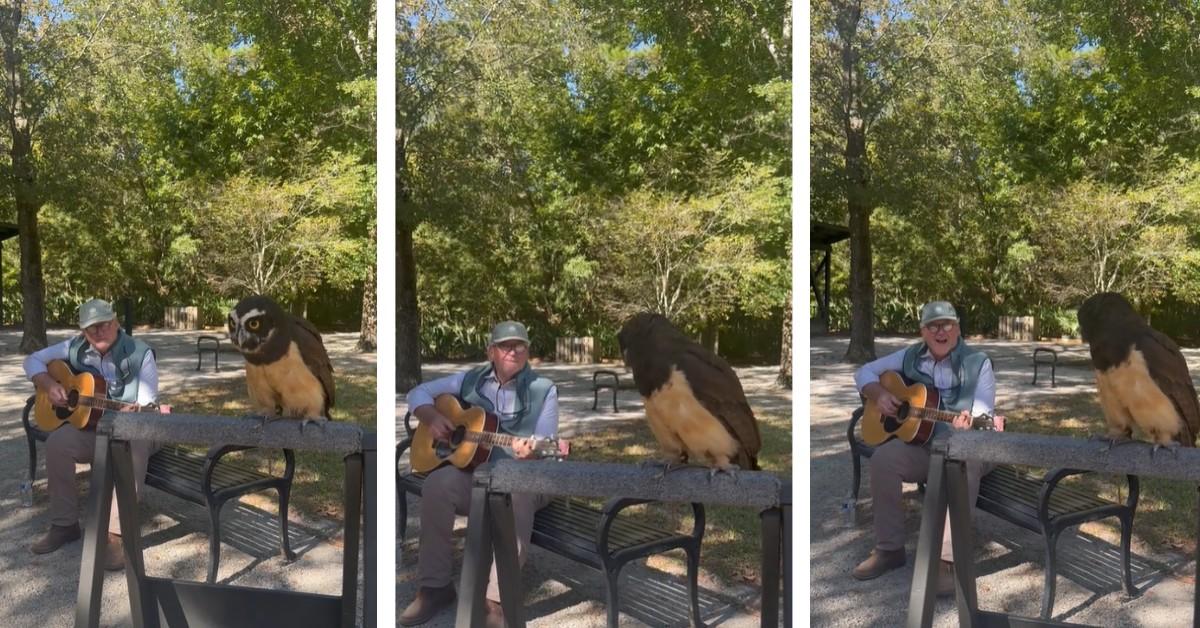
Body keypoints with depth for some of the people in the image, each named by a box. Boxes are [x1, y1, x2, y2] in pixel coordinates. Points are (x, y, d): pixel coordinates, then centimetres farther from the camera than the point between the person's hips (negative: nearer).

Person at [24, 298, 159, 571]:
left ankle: (116, 533, -36)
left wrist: (135, 411, -41)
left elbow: (148, 405, -17)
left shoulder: (140, 353, -14)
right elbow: (33, 359, 10)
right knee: (57, 442, -26)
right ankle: (64, 525, -11)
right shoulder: (76, 348, 0)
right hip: (91, 428, 4)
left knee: (135, 446, -39)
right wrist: (49, 385, -9)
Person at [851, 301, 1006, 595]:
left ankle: (948, 559, -34)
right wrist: (879, 395, -9)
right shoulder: (911, 357, 4)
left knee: (962, 464, -39)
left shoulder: (978, 362, -8)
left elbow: (982, 414, -17)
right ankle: (889, 549, -13)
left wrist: (968, 423, -41)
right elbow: (865, 372, 12)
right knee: (883, 457, -27)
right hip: (921, 443, 3)